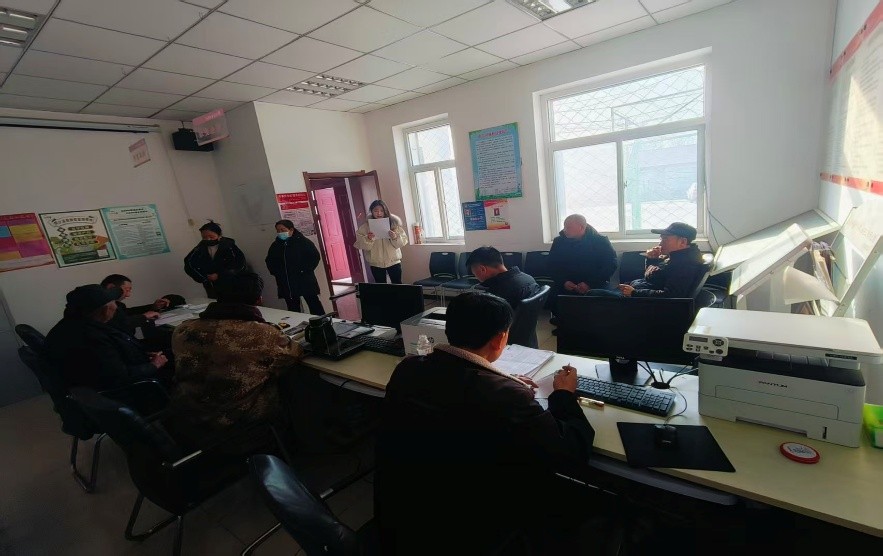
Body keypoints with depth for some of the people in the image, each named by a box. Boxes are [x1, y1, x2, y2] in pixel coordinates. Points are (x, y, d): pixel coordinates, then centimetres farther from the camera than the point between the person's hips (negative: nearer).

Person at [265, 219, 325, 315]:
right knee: (293, 309, 9)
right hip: (286, 284, 5)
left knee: (315, 307, 2)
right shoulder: (275, 245, 10)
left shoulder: (303, 241, -5)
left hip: (305, 281, -4)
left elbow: (315, 257, -8)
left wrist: (305, 270, -14)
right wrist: (276, 273, 6)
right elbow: (269, 261, 22)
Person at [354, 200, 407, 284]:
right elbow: (362, 246, -7)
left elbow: (403, 241, -5)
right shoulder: (366, 226, -3)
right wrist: (368, 239, -25)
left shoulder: (393, 223, -4)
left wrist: (395, 237, -24)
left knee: (397, 284, 8)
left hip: (393, 261, 0)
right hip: (376, 263, 1)